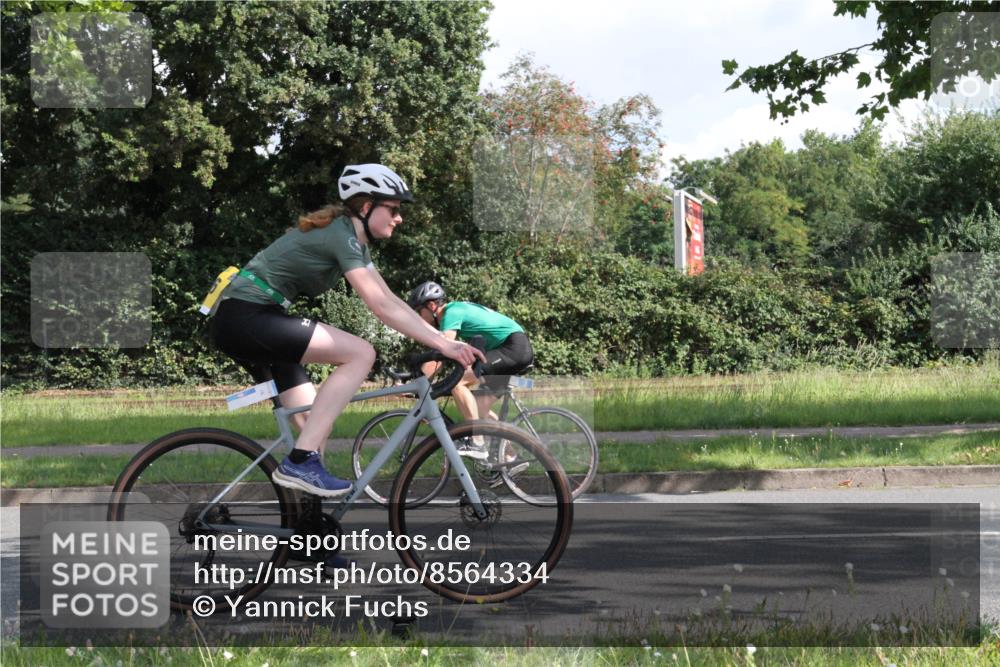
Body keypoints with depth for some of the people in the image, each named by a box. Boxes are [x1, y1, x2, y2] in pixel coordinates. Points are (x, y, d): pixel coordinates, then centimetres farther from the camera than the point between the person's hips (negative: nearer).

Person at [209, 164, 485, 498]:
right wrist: (442, 344, -24)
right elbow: (381, 307, -23)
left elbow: (390, 299, 13)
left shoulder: (355, 240, 15)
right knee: (360, 353, -20)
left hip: (243, 321, 10)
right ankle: (300, 462, -20)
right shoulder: (342, 234, -15)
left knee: (316, 422, 9)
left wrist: (442, 338, 4)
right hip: (245, 317, -10)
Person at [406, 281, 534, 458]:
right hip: (519, 350, 10)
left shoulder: (451, 312, -14)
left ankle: (476, 443, -19)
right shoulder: (456, 310, 16)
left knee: (457, 382, -19)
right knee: (479, 410, 13)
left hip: (514, 346, -10)